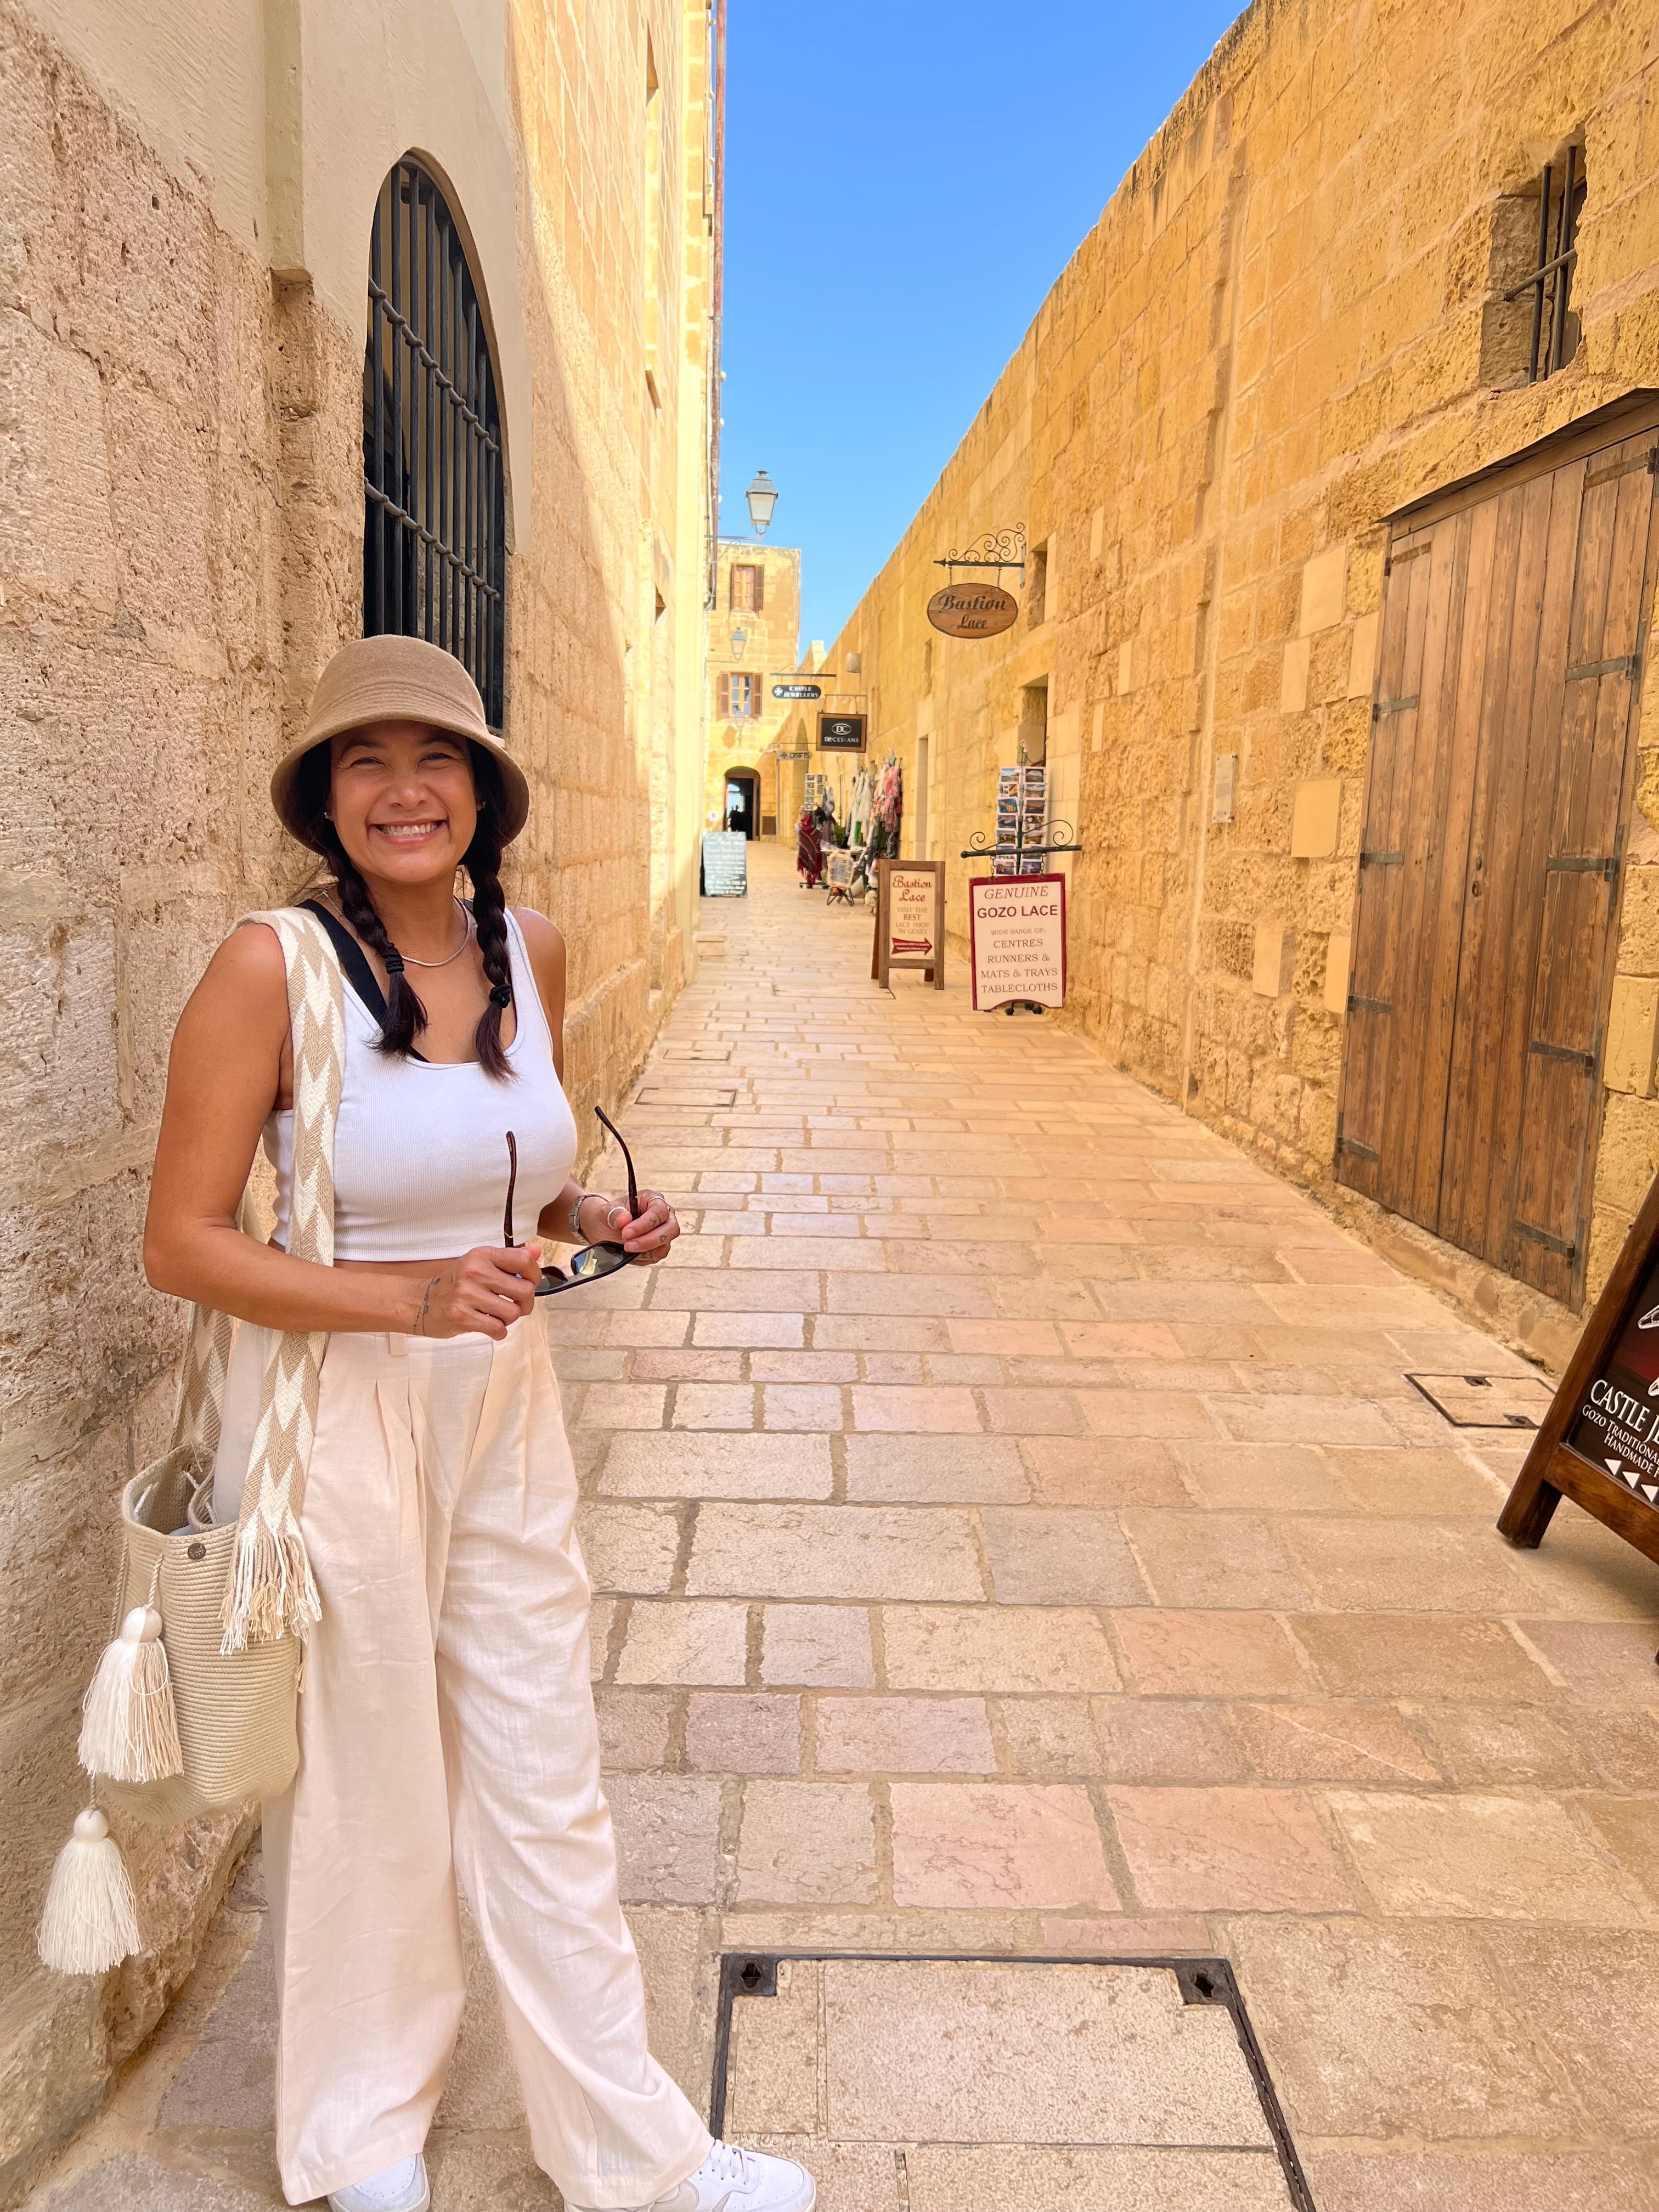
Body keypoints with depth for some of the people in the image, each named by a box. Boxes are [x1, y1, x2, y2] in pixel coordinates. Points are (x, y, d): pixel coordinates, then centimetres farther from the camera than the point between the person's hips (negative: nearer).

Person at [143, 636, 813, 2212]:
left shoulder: (531, 952, 1)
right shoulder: (268, 970, -15)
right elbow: (182, 1242, -14)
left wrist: (593, 1223, -3)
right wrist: (407, 1295, -24)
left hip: (503, 1405, 5)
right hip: (336, 1417, -4)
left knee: (546, 1790, 16)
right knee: (361, 1794, 14)